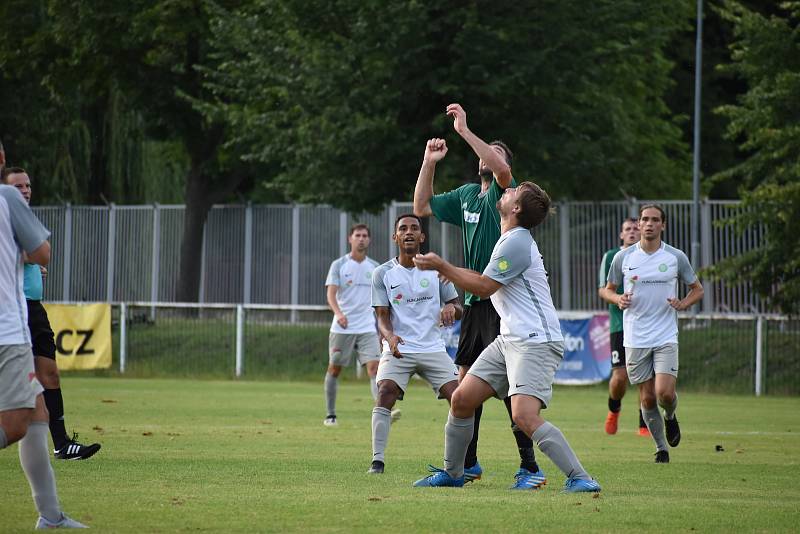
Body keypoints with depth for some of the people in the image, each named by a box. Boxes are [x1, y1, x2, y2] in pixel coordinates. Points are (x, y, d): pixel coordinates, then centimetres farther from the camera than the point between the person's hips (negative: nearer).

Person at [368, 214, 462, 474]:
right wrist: (390, 336, -23)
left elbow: (458, 309, 9)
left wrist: (451, 308, -16)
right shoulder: (383, 274, 2)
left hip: (433, 348, 2)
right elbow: (382, 316, -1)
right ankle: (377, 460, -20)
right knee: (385, 393, -24)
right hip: (398, 349, -2)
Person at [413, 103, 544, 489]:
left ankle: (530, 467, -12)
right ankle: (466, 464, 23)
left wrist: (465, 131, -24)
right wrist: (429, 163, 11)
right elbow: (422, 207, 22)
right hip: (475, 304, 8)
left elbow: (502, 170, -28)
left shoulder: (504, 194, -6)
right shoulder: (466, 195, 16)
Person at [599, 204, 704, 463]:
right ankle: (661, 448, 18)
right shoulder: (623, 257, 2)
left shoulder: (676, 257, 1)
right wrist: (618, 299, -9)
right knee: (647, 398, 2)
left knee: (665, 393, -15)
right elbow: (607, 290, 13)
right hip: (635, 339, 1)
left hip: (666, 337, -1)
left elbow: (697, 289, 12)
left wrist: (683, 304, -8)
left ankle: (670, 417, 20)